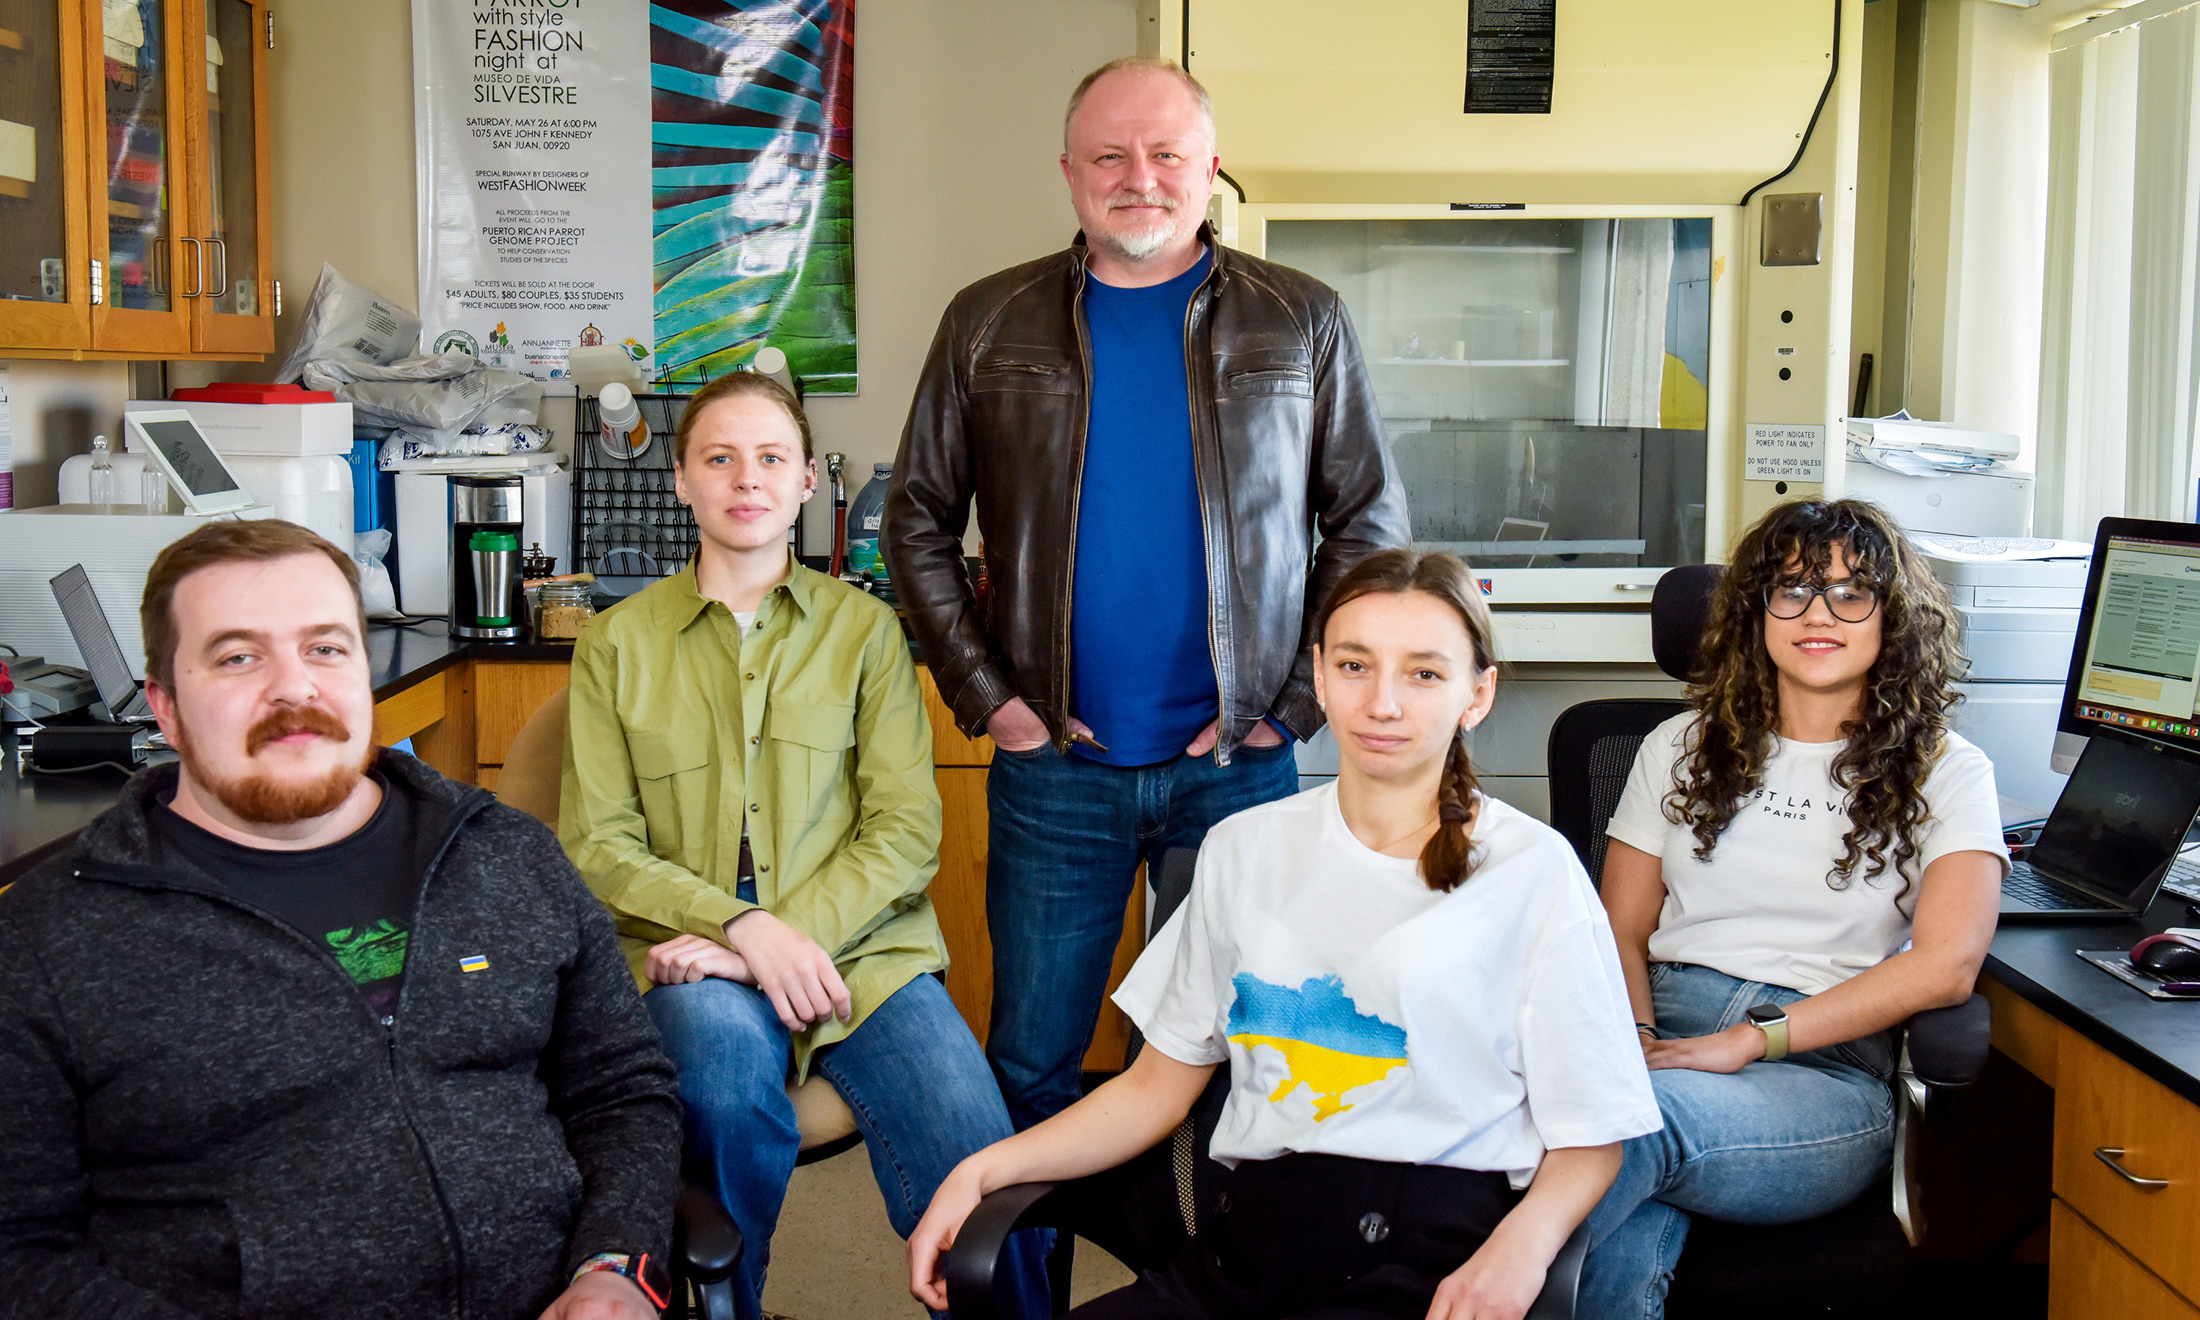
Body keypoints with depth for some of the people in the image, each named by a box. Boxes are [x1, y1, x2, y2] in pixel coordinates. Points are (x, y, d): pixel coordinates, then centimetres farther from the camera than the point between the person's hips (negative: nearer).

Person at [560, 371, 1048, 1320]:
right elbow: (597, 844, 4)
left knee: (979, 1166, -27)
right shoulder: (619, 643, 12)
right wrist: (744, 926, -12)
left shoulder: (864, 629, 13)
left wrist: (800, 932, -13)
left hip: (861, 945, 0)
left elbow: (906, 828, 4)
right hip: (694, 958, 0)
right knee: (731, 1092, -35)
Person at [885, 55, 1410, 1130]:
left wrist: (1293, 706, -3)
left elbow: (1370, 526, 6)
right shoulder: (990, 325, 5)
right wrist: (989, 698, -1)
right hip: (1053, 765, 1)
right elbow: (918, 523, 8)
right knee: (1031, 1063, 9)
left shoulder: (1302, 325, 4)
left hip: (1239, 761, 0)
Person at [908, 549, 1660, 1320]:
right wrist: (983, 1170, 4)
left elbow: (1589, 1142, 4)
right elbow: (1157, 1086, 17)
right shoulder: (1245, 850, 14)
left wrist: (1523, 1244, -18)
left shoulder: (1534, 872, 2)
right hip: (1244, 1248, 4)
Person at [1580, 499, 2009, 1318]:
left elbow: (1947, 964, -6)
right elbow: (1622, 930, 16)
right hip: (1667, 1033, 2)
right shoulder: (1683, 749, 20)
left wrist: (1750, 1039, -13)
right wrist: (1635, 1037, -7)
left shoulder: (1944, 772, 9)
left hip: (1827, 1069, -2)